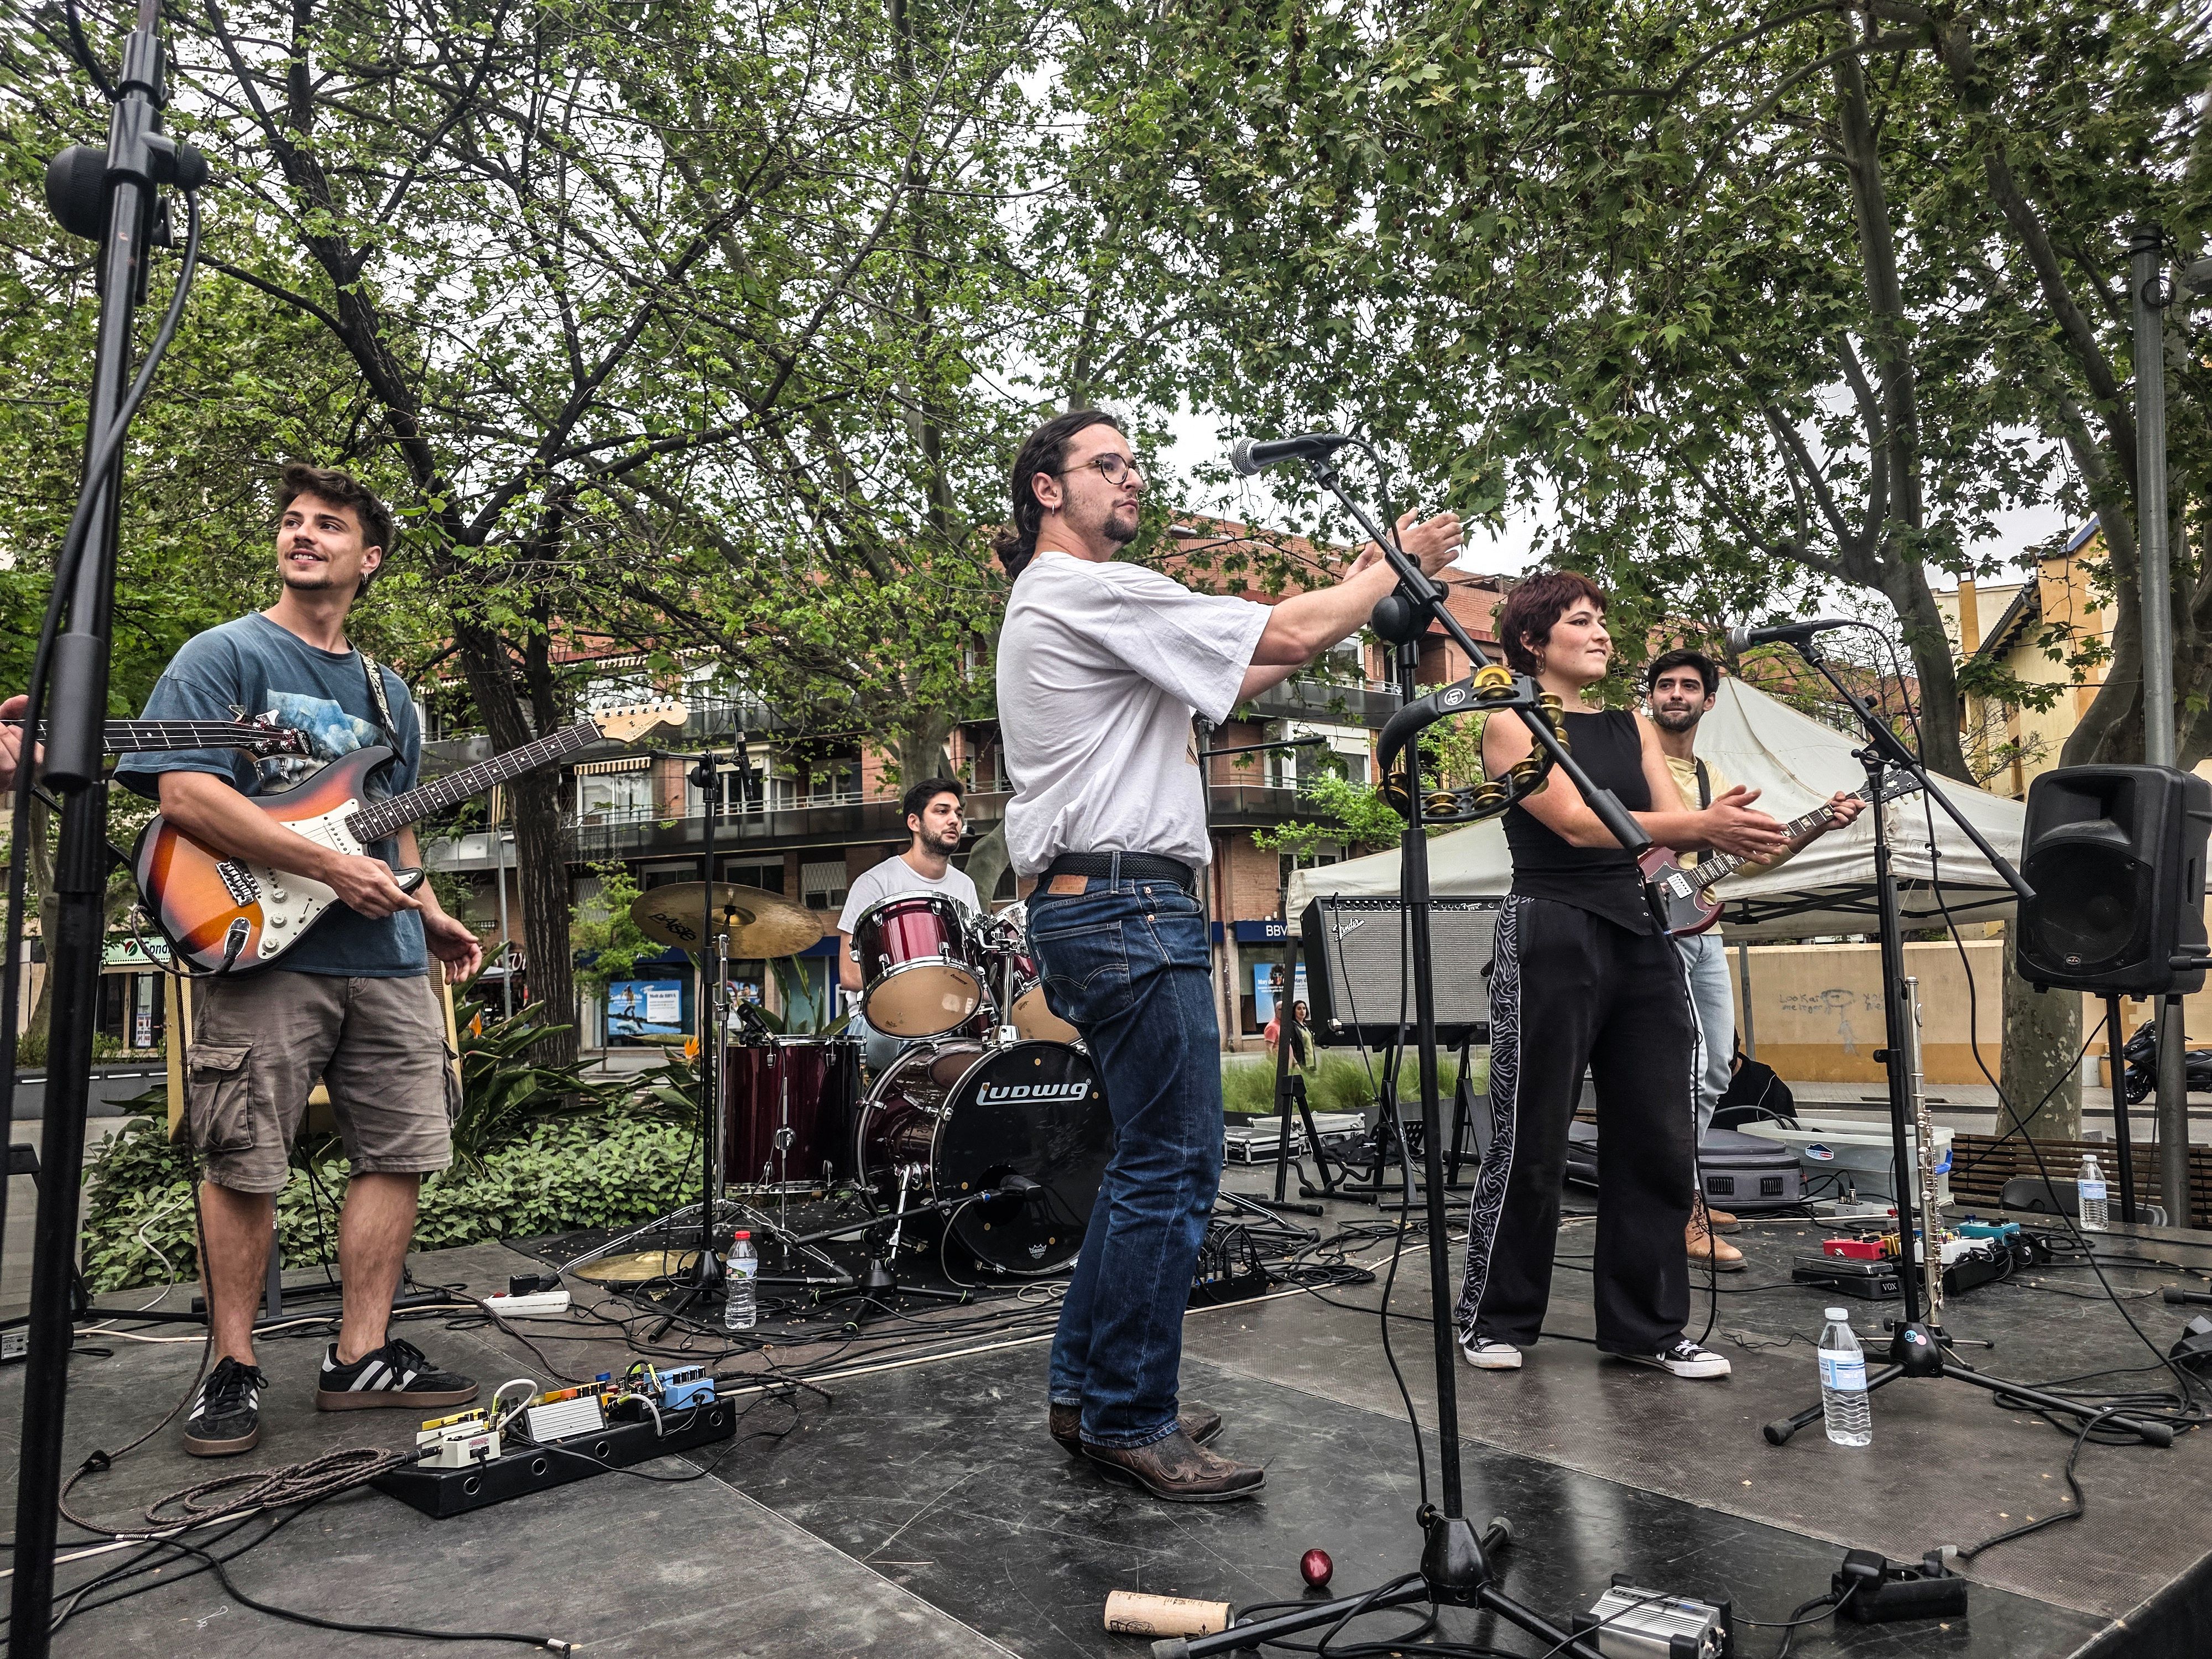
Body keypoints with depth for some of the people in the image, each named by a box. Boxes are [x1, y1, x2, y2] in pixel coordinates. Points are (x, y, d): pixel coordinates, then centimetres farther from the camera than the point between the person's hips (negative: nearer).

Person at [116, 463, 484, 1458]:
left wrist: (428, 914, 13)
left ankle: (362, 1356, 14)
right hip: (265, 948, -6)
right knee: (245, 1165, 0)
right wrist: (330, 866, -17)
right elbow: (184, 794, -12)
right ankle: (232, 1367, 15)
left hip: (387, 959, 6)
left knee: (400, 1153, 4)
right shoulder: (224, 656, 1)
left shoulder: (387, 692, 20)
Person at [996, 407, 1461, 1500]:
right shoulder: (1088, 593, -9)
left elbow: (1228, 684, 23)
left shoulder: (1052, 609, 25)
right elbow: (1282, 638, -12)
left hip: (1091, 907, 11)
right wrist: (1397, 566, 4)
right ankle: (1129, 1421, 5)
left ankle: (1086, 1390, 24)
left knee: (1149, 1159, 16)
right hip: (1128, 904, -11)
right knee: (1174, 1167, -5)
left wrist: (1347, 599, 18)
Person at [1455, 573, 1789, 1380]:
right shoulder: (1513, 726, -1)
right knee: (1531, 1142, -1)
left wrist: (1765, 829, -14)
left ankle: (1647, 1327, 18)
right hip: (1552, 935, -6)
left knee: (1658, 1140, 6)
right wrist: (1701, 824, -26)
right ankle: (1494, 1321, 15)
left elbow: (1676, 824, 6)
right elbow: (1577, 823, -15)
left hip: (1642, 935, 6)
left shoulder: (1633, 727, 18)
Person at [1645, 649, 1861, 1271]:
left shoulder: (1713, 777, 19)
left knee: (1713, 1075, 12)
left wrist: (1818, 826, 4)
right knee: (1689, 1066, -16)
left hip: (1703, 935, 8)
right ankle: (1683, 1215, -11)